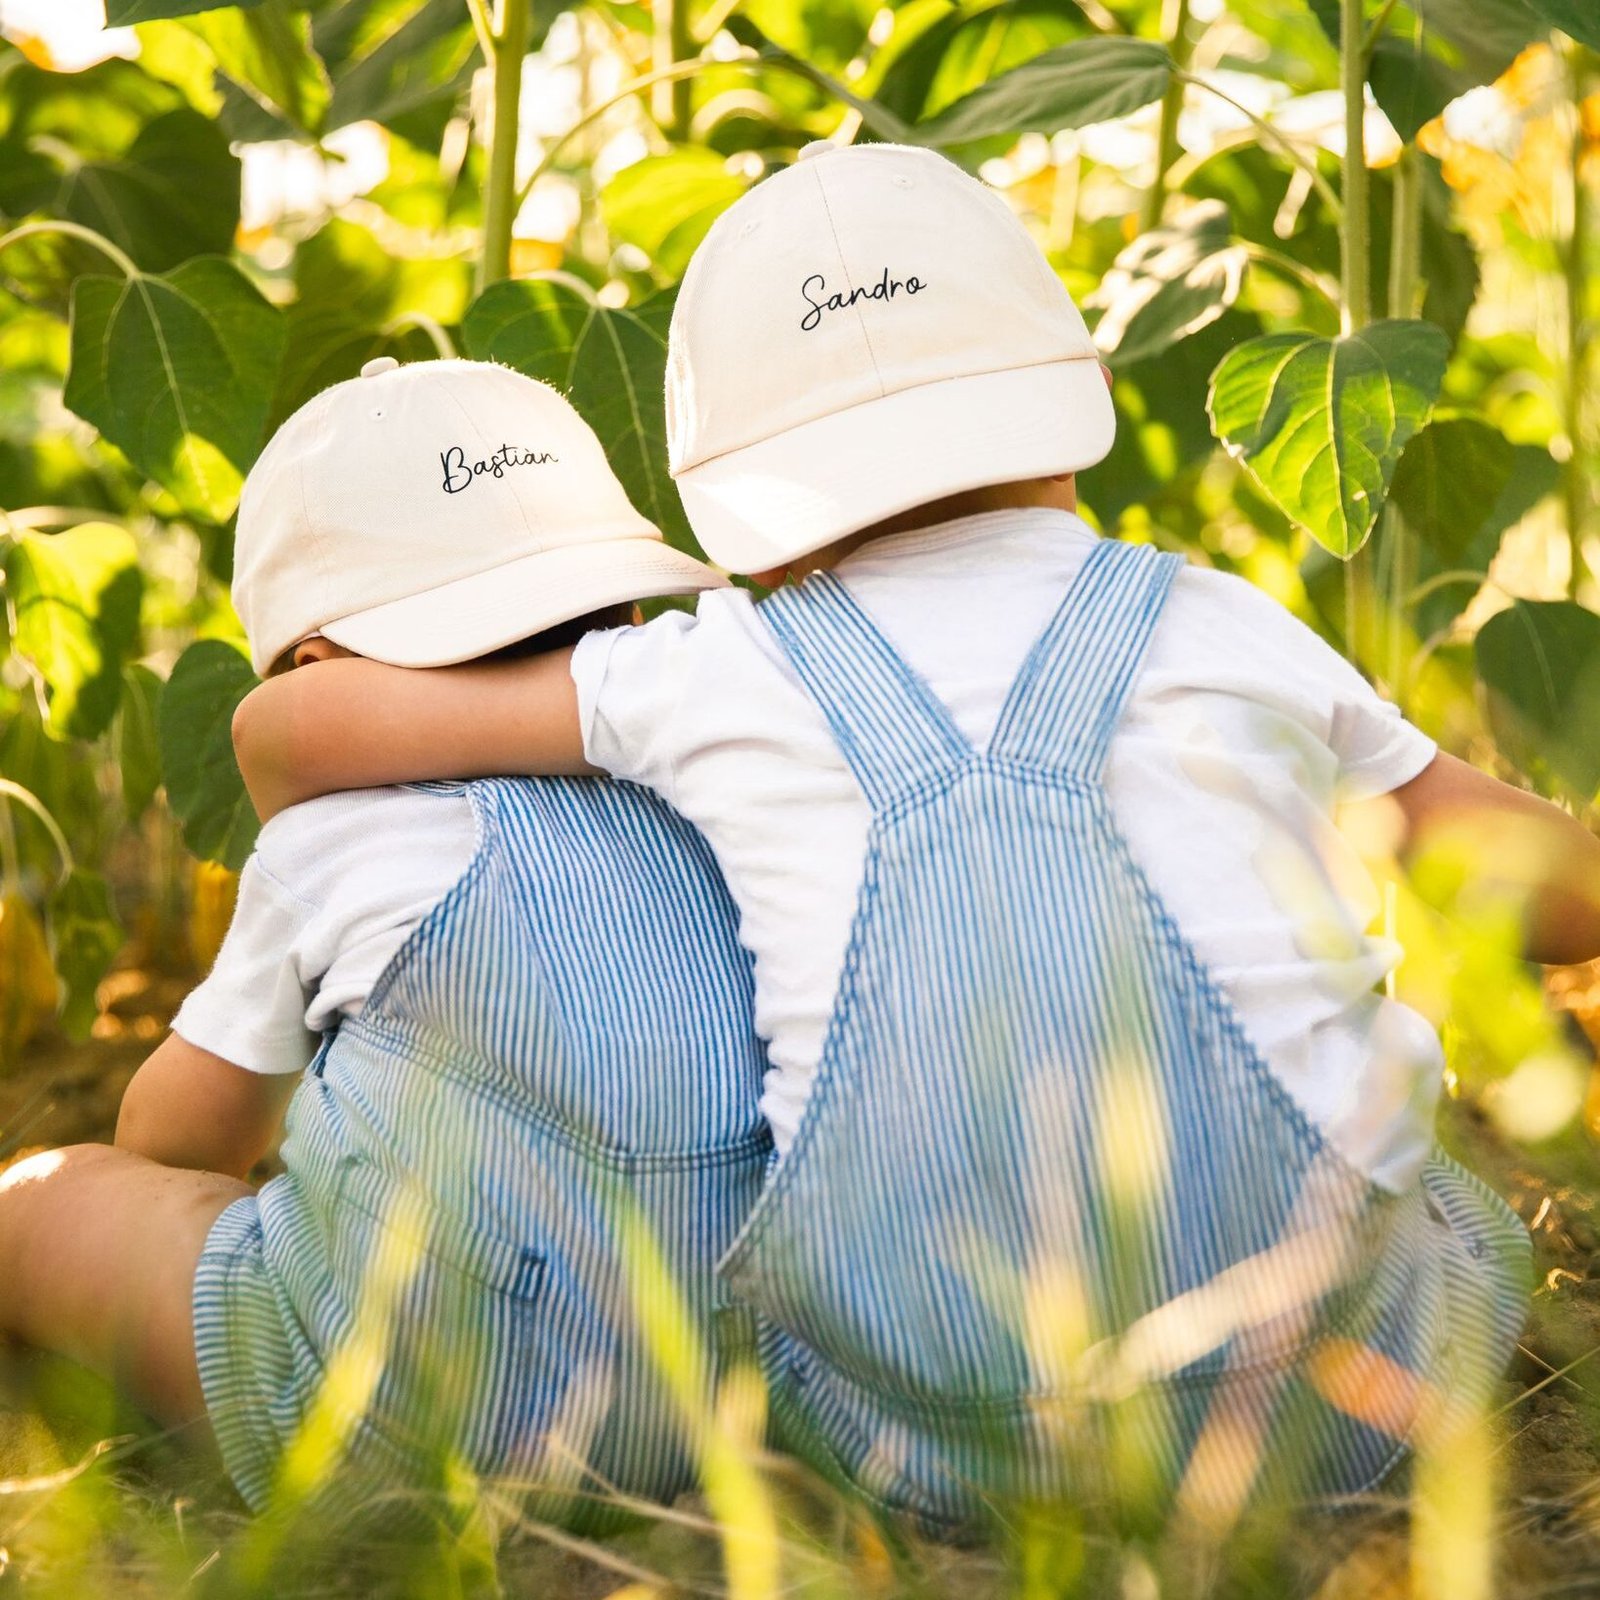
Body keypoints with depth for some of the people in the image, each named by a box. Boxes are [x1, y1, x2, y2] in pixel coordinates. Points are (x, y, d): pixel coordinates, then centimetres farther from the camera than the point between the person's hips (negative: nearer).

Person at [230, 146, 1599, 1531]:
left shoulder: (724, 674, 3)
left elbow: (286, 730, 8)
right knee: (1460, 1227, 33)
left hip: (932, 1455, 1)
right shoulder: (1233, 638, 3)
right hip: (1324, 1403, 0)